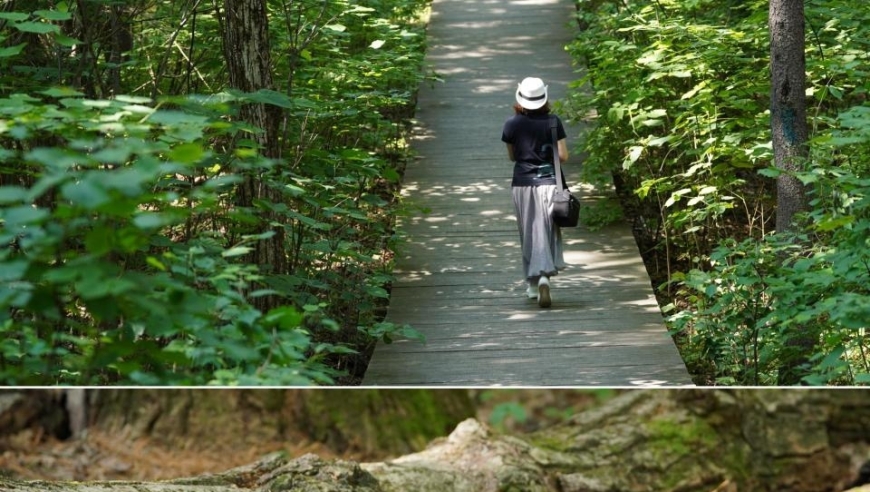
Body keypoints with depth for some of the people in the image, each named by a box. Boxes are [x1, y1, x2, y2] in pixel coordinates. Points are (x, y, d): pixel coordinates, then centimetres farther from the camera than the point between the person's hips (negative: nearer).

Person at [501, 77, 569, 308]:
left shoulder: (512, 124, -3)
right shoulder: (553, 122, -5)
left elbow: (512, 156, 7)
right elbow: (563, 156, -4)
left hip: (522, 184, 1)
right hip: (548, 182, -1)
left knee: (529, 235, 11)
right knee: (546, 232, 4)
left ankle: (533, 284, 15)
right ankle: (544, 276, -18)